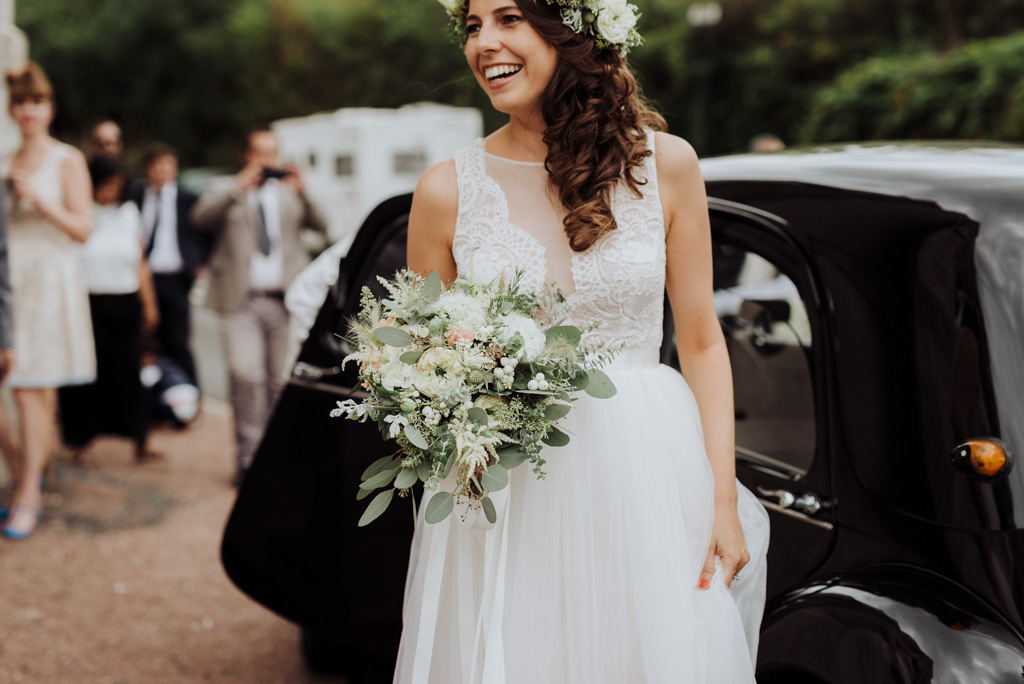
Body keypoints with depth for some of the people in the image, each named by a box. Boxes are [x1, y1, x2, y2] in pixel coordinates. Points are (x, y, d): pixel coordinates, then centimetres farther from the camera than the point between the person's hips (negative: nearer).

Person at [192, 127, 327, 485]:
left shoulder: (288, 191, 18)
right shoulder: (225, 188, 13)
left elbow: (320, 225, 4)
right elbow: (201, 218, -7)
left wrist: (302, 193, -13)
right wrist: (238, 189, -18)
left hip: (285, 301, 2)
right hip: (241, 301, -2)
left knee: (282, 382, 1)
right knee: (246, 376, -14)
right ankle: (248, 457, -8)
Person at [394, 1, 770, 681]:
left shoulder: (664, 165, 0)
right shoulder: (448, 190, -1)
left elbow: (701, 342, 3)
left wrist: (724, 500, -2)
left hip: (648, 481, 1)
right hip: (503, 502, 0)